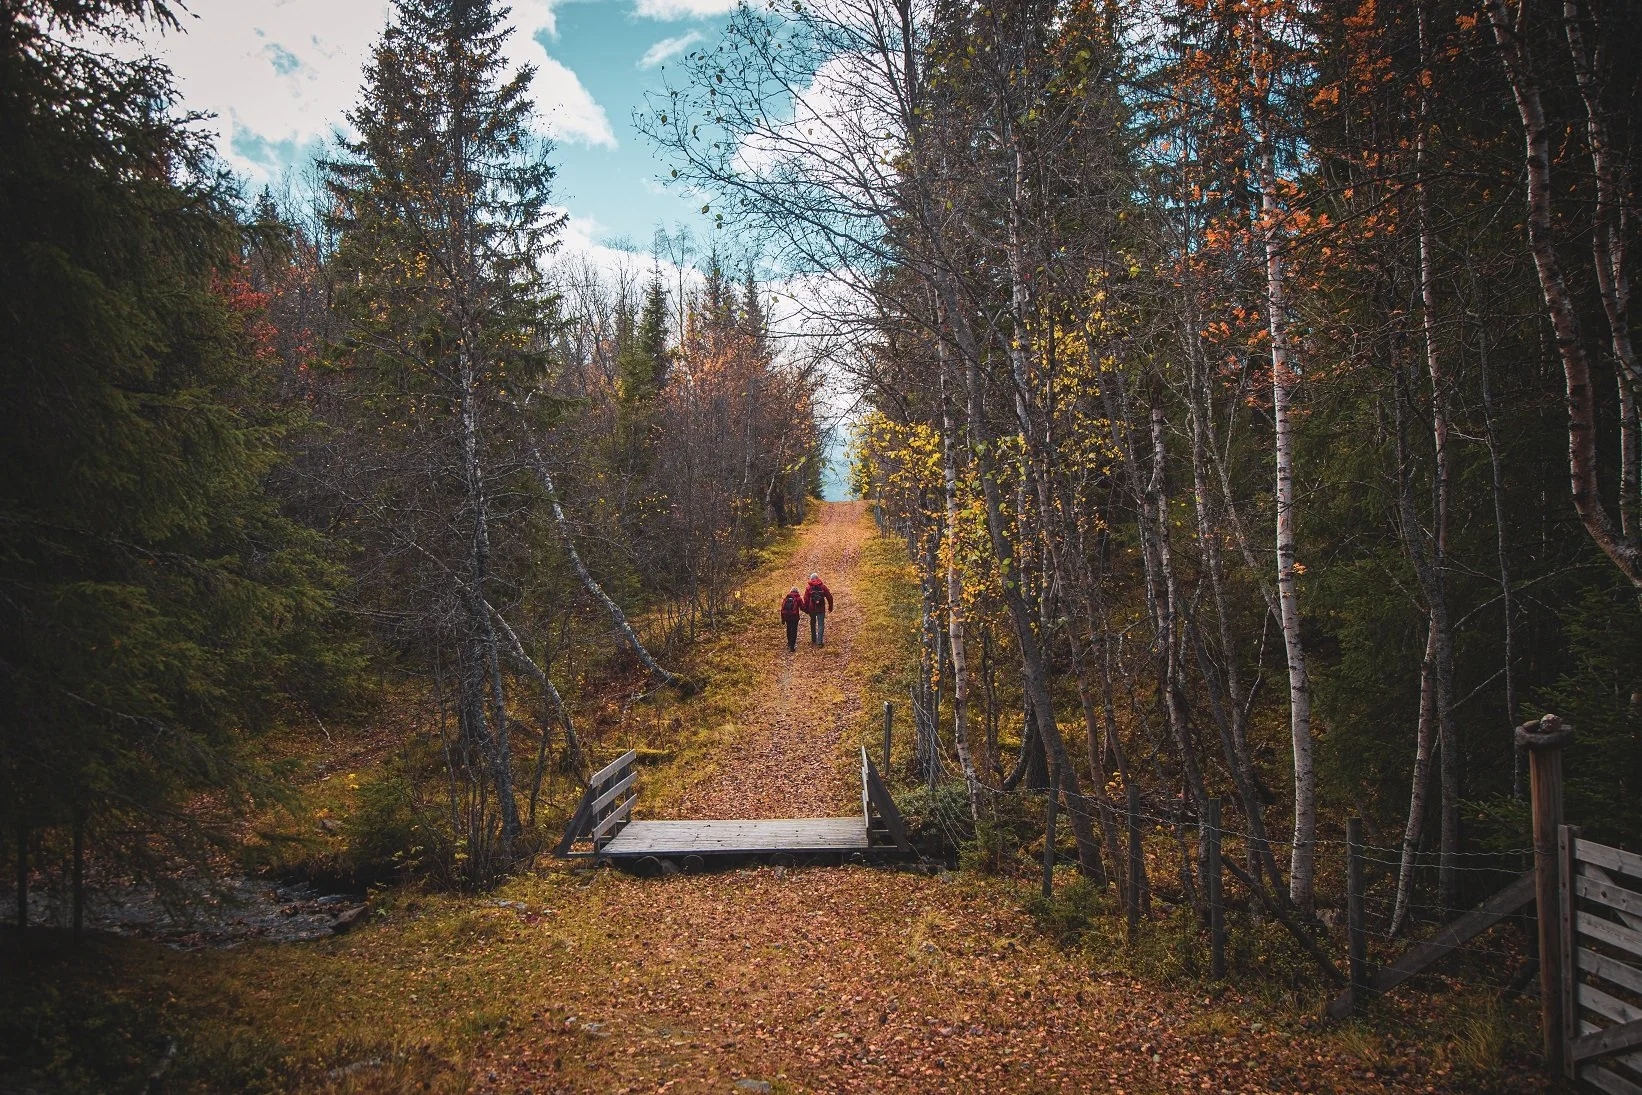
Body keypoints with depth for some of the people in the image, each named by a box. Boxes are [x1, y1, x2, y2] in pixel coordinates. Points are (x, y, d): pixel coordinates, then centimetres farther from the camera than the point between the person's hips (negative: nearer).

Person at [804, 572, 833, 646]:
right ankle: (820, 641, -11)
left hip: (812, 609, 1)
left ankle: (814, 639, 29)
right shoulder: (823, 586, -2)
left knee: (813, 624, 20)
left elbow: (806, 600, -4)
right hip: (821, 609, -1)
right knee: (821, 625, 0)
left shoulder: (808, 588, -3)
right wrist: (830, 607, 10)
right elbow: (829, 597, -1)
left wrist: (806, 609, 7)